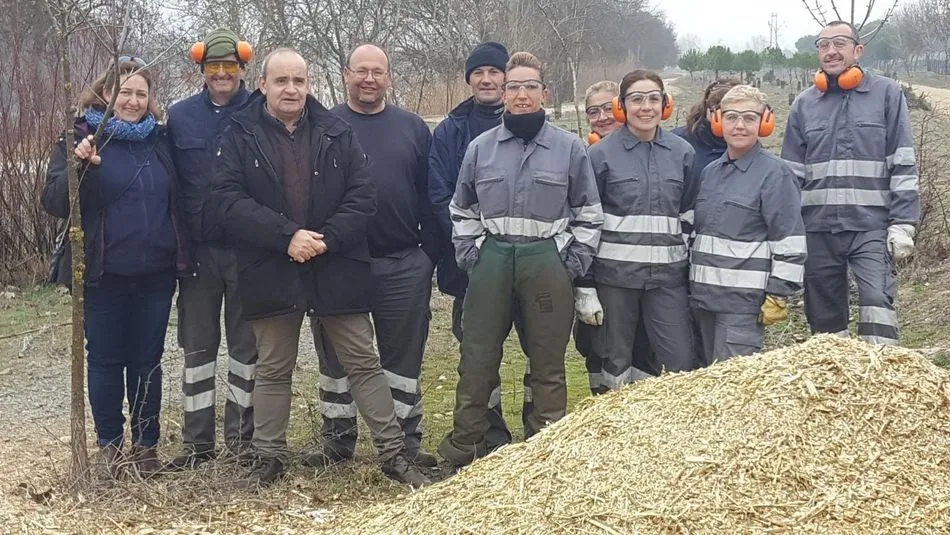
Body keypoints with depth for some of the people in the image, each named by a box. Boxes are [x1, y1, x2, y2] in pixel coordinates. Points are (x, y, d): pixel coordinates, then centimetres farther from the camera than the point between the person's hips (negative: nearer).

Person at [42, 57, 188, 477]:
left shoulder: (160, 140, 7)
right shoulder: (80, 137, -4)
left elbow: (177, 201, 16)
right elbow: (55, 203, -11)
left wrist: (181, 257, 4)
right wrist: (78, 166, -27)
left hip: (155, 273, 3)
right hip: (104, 274, -3)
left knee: (147, 359, 10)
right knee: (105, 359, 8)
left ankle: (146, 442, 21)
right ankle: (110, 442, 21)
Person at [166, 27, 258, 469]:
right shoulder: (180, 116, 5)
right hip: (197, 250, 3)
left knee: (246, 344, 7)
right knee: (197, 345, 8)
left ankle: (243, 437, 17)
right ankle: (197, 441, 16)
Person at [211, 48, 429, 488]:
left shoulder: (336, 134, 4)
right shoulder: (240, 136, 0)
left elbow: (362, 197, -1)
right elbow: (228, 199, -10)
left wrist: (326, 239, -16)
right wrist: (287, 235, -19)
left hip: (336, 270, 1)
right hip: (271, 274, -1)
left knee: (363, 363, 6)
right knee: (272, 370, 11)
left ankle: (393, 453, 14)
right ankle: (269, 457, 24)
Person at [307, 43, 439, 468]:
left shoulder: (413, 128, 7)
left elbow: (428, 196, 7)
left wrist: (430, 255, 2)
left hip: (403, 266, 1)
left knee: (403, 354, 7)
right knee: (336, 355, 9)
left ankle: (406, 441, 17)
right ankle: (338, 441, 21)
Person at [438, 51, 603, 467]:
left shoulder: (570, 148, 1)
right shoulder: (481, 147, 6)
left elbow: (589, 214, 6)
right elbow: (462, 210, 15)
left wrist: (573, 264, -1)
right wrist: (469, 256, 5)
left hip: (548, 264, -1)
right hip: (491, 262, 2)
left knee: (548, 365, 5)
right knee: (477, 360, 4)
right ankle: (461, 452, 13)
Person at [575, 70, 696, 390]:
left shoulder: (682, 153, 7)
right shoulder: (601, 155, -1)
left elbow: (689, 217, 14)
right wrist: (585, 286, -4)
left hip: (668, 276, 2)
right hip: (614, 274, -2)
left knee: (681, 364, -3)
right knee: (616, 365, 5)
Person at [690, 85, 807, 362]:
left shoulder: (774, 173, -9)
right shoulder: (710, 172, 13)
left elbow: (789, 242, -11)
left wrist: (778, 296, -13)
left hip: (744, 300, -7)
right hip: (703, 296, 7)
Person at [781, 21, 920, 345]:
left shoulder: (887, 94, 3)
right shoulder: (803, 105, 11)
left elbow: (903, 166, 0)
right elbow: (792, 174, 13)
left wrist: (903, 224, -7)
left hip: (871, 225, -3)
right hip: (817, 229, 3)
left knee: (877, 300, -18)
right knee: (824, 313, 9)